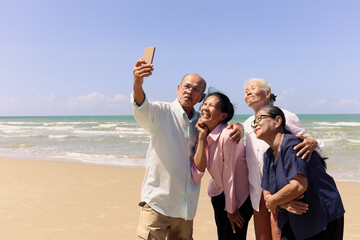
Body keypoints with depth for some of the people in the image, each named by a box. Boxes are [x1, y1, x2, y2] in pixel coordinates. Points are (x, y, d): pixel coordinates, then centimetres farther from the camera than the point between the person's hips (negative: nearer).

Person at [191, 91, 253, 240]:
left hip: (239, 194, -6)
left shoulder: (227, 135, -29)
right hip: (219, 191, 6)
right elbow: (199, 167, -18)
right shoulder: (202, 132, -8)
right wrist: (201, 136, -22)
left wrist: (231, 209, -13)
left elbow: (230, 175, -22)